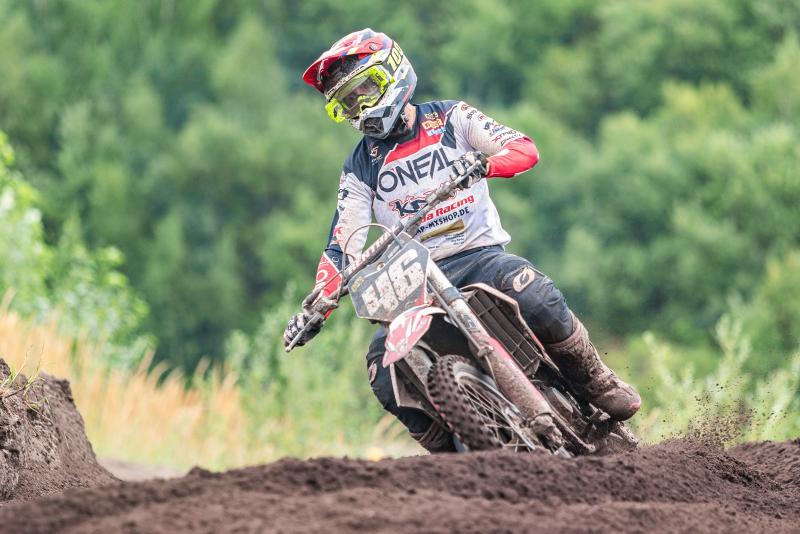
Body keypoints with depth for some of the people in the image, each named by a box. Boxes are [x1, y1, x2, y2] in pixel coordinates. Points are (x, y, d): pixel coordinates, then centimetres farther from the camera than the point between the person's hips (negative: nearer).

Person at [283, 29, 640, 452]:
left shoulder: (451, 119, 6)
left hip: (480, 254, -3)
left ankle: (600, 387, -14)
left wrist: (482, 162, -29)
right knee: (382, 368, -24)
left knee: (536, 299, -35)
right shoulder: (360, 167, 12)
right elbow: (342, 245, 7)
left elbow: (525, 148, -7)